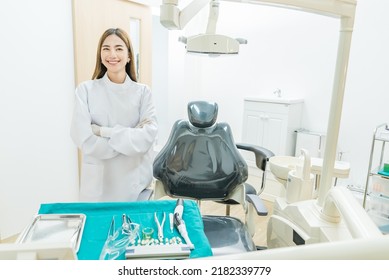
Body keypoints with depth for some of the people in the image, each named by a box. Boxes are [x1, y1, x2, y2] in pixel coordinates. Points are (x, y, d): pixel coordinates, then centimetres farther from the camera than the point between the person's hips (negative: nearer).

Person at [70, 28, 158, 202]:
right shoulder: (86, 90, -3)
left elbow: (147, 137, -12)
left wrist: (104, 131, -16)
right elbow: (85, 140, -13)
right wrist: (131, 137, -14)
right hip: (98, 184, -1)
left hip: (135, 183, 1)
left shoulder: (142, 91, -1)